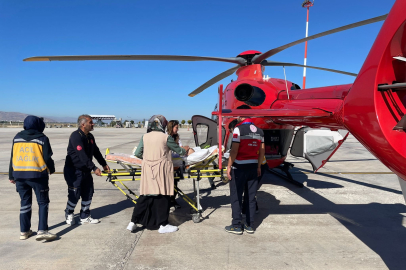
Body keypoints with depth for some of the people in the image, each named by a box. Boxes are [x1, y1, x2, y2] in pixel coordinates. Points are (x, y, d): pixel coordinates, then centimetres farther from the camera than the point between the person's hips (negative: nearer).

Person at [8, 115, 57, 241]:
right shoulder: (42, 138, -5)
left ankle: (24, 231, 21)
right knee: (43, 202, 3)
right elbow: (47, 158, -6)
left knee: (25, 202, 15)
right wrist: (51, 169, 12)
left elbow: (12, 157, 11)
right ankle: (42, 231, -5)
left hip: (19, 174, 5)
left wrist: (11, 176, 17)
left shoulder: (17, 137, 9)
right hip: (37, 174, -5)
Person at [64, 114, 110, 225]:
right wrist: (94, 168, -29)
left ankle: (85, 217, 21)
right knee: (75, 194, 0)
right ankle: (69, 214, 26)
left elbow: (96, 152, 17)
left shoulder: (90, 137, 7)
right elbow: (82, 155, -27)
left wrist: (104, 164, 16)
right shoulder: (76, 136, -20)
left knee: (88, 193, 9)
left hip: (85, 170, 8)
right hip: (74, 171, -8)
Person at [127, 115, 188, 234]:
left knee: (145, 196, 12)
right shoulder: (166, 137, -5)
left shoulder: (145, 137, 4)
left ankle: (133, 222, 16)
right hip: (162, 171, -4)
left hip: (148, 171, 4)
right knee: (163, 196, 6)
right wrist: (185, 151, 27)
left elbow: (137, 153, 5)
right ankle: (163, 225, 14)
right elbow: (178, 150, 5)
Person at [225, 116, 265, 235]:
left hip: (239, 167, -6)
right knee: (251, 197, 11)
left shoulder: (239, 129, -11)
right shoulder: (259, 130, 8)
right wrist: (258, 166, 18)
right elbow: (262, 151, 10)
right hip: (253, 166, 6)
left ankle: (236, 226, 10)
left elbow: (234, 150, -15)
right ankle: (250, 225, 19)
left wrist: (229, 166, -7)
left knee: (236, 197, 4)